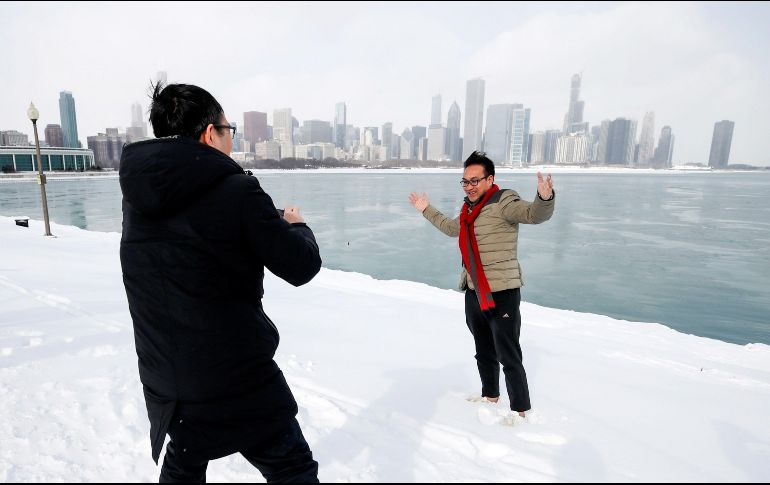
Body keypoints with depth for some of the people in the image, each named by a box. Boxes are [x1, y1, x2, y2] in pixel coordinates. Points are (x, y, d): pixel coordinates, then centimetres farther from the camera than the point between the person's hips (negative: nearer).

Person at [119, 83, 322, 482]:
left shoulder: (137, 194, 1)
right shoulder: (236, 190, -18)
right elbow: (301, 267, -15)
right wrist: (296, 226, 6)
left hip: (163, 382, 7)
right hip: (240, 380, -6)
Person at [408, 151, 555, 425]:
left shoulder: (503, 203, -14)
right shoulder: (469, 209, 11)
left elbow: (535, 215, -31)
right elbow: (451, 228, 30)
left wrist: (545, 197, -51)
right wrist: (427, 210, 36)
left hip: (502, 293, -8)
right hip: (473, 293, 8)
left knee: (508, 355, 1)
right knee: (484, 352, 21)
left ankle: (520, 409, 19)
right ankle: (490, 395, 40)